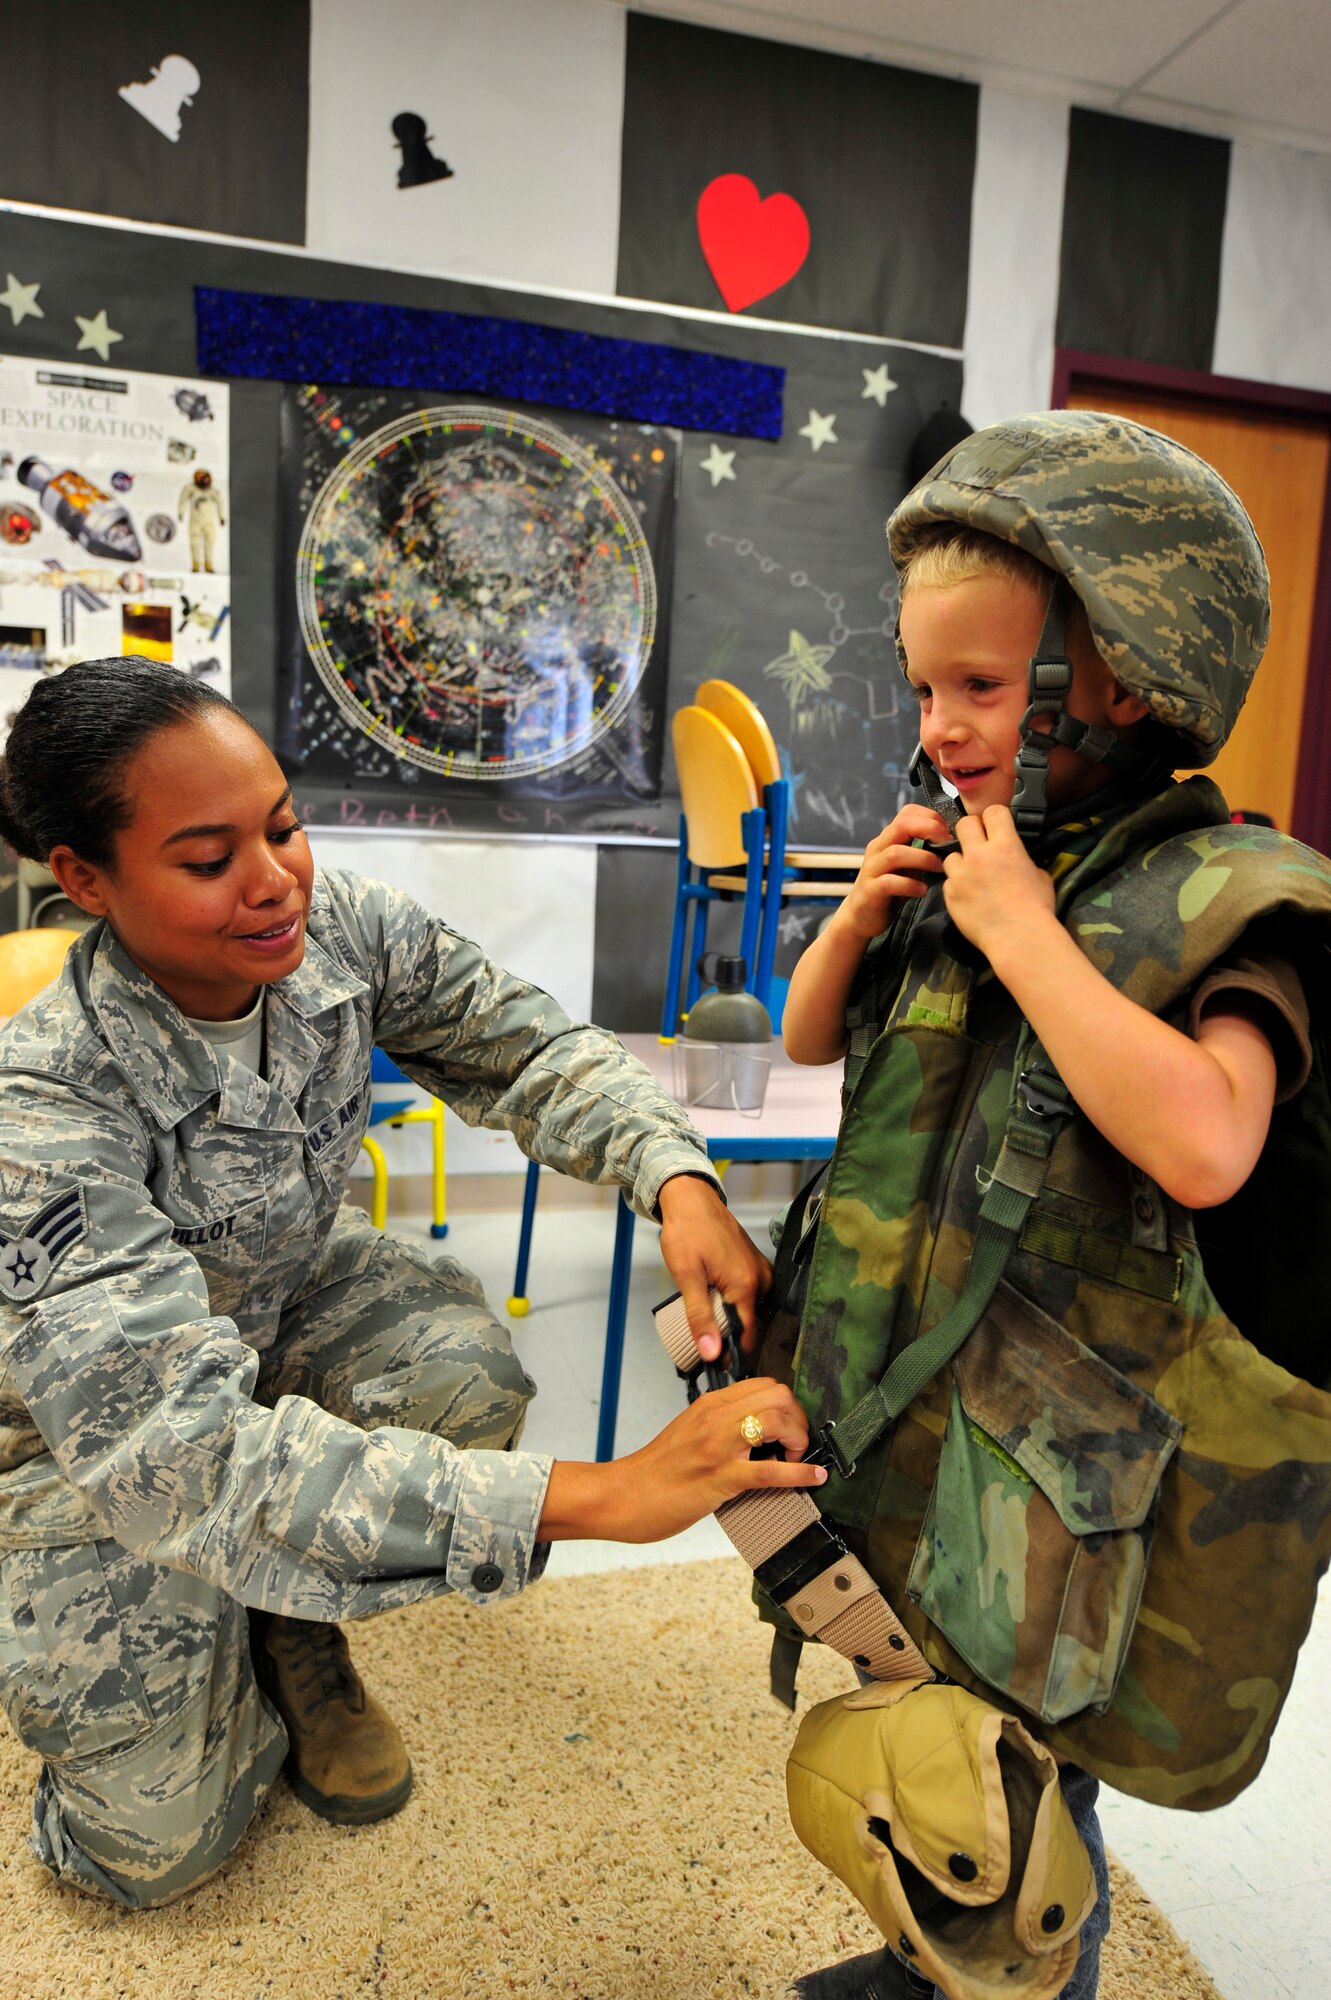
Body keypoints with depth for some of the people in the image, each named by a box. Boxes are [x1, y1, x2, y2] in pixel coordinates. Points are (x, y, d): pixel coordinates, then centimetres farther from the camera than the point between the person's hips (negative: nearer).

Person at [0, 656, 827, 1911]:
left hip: (296, 1297, 4)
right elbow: (171, 1447, -45)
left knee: (466, 1370, -28)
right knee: (154, 1846, -1)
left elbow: (527, 1046, -16)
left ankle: (297, 1629, 4)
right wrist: (595, 1497, -53)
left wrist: (678, 1180, -40)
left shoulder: (345, 932, -22)